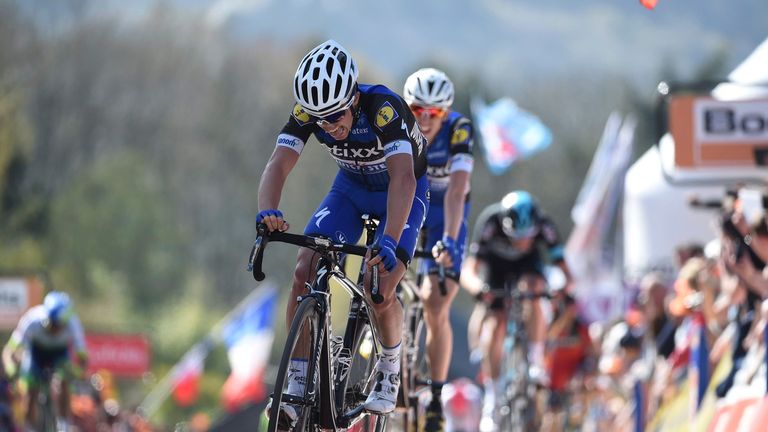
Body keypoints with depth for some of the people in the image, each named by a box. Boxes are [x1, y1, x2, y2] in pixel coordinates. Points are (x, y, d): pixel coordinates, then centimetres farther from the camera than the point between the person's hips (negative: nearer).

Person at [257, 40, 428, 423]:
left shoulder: (385, 109, -37)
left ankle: (390, 370, 9)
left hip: (402, 191, -4)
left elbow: (403, 178, -47)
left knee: (381, 290, -21)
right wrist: (267, 212, -53)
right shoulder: (308, 111, -24)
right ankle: (297, 385, -9)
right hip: (351, 187, 4)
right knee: (304, 273, -16)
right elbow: (279, 164, -32)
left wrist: (389, 242, -60)